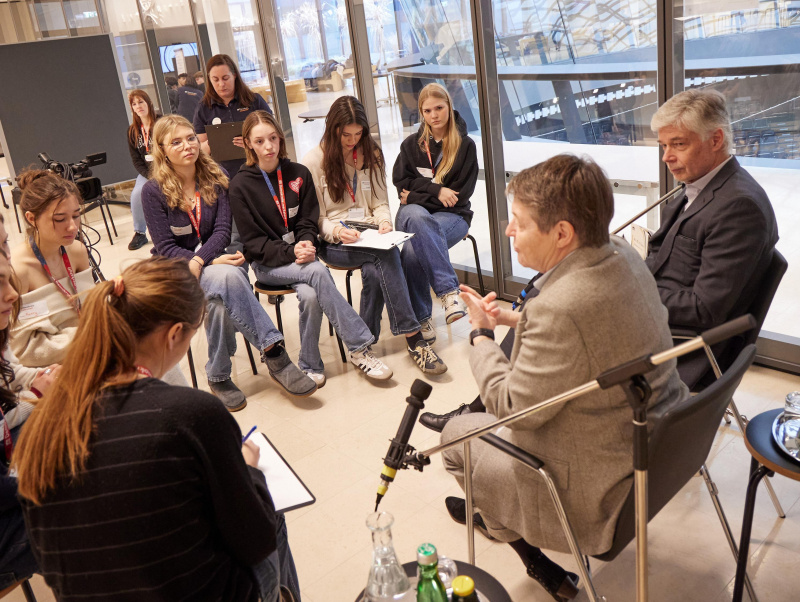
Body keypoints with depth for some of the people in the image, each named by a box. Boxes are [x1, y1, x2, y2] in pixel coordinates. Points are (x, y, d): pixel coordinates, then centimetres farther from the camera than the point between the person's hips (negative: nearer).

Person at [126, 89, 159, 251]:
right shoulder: (132, 131, 7)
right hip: (147, 172, 4)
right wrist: (150, 176, -10)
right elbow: (136, 160, 5)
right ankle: (139, 233, -3)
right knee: (137, 194, -22)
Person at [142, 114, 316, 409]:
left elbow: (223, 228, -2)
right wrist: (214, 262, -20)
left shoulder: (217, 177, 5)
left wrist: (199, 260, -21)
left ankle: (219, 376, -26)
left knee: (223, 289, -35)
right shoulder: (153, 191, -4)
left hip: (214, 259, 3)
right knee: (228, 277, -34)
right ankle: (273, 350, -31)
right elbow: (165, 247, -7)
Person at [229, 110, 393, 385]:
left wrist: (306, 244, -15)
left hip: (300, 256, 3)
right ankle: (360, 346, -28)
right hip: (267, 264, -3)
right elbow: (252, 240, -5)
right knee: (317, 272, -32)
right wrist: (290, 252, -20)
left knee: (310, 295, -31)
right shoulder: (240, 185, -2)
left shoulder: (299, 173, 8)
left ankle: (310, 366, -14)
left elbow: (308, 221, 8)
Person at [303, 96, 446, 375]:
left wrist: (384, 221, -7)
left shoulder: (371, 154, 15)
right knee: (387, 255, -35)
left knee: (374, 270, -35)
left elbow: (380, 202, 16)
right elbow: (316, 219, -1)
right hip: (333, 242, -4)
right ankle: (413, 338, -37)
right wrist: (337, 231, -22)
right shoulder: (314, 161, 1)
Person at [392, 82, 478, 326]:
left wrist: (416, 195, -4)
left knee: (412, 249, -35)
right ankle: (449, 290, -43)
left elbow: (461, 194, -1)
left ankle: (420, 317, -27)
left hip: (452, 215, -2)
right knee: (417, 217, -39)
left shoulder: (465, 145, 6)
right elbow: (401, 183, 5)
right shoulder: (411, 144, 15)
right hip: (414, 213, 2)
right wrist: (436, 190, -10)